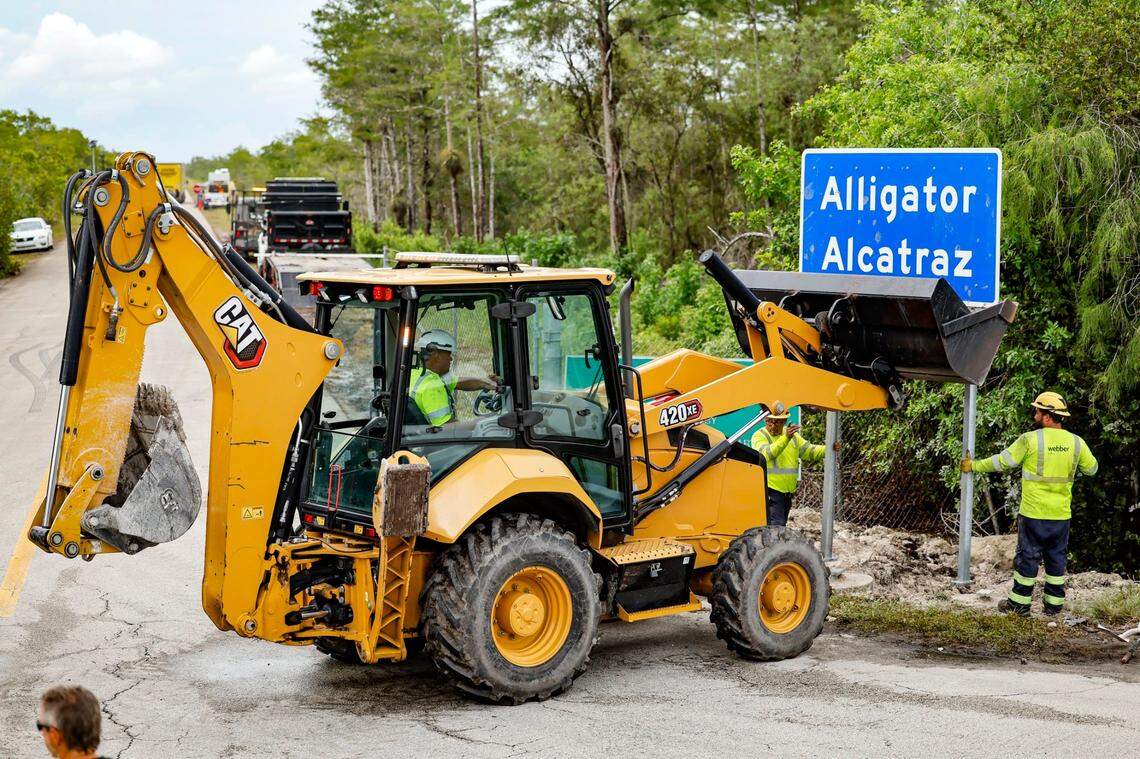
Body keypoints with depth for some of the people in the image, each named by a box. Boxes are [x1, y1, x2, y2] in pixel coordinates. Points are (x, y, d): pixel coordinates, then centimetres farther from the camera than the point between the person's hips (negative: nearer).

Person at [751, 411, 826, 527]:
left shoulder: (792, 435, 12)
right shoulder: (759, 436, -8)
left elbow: (810, 451, 15)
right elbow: (767, 454, -27)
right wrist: (785, 438, -38)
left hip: (788, 491, 7)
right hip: (771, 490, -7)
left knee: (781, 526, 14)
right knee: (777, 527, -18)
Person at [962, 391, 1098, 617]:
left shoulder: (1030, 439, -13)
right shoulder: (1076, 442, -1)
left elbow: (1002, 461, -7)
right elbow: (1091, 469, 14)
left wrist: (974, 466, 5)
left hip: (1033, 513, -3)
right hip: (1062, 514, 3)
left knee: (1027, 557, 6)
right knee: (1056, 558, 14)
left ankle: (1020, 603, 12)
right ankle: (1054, 603, 19)